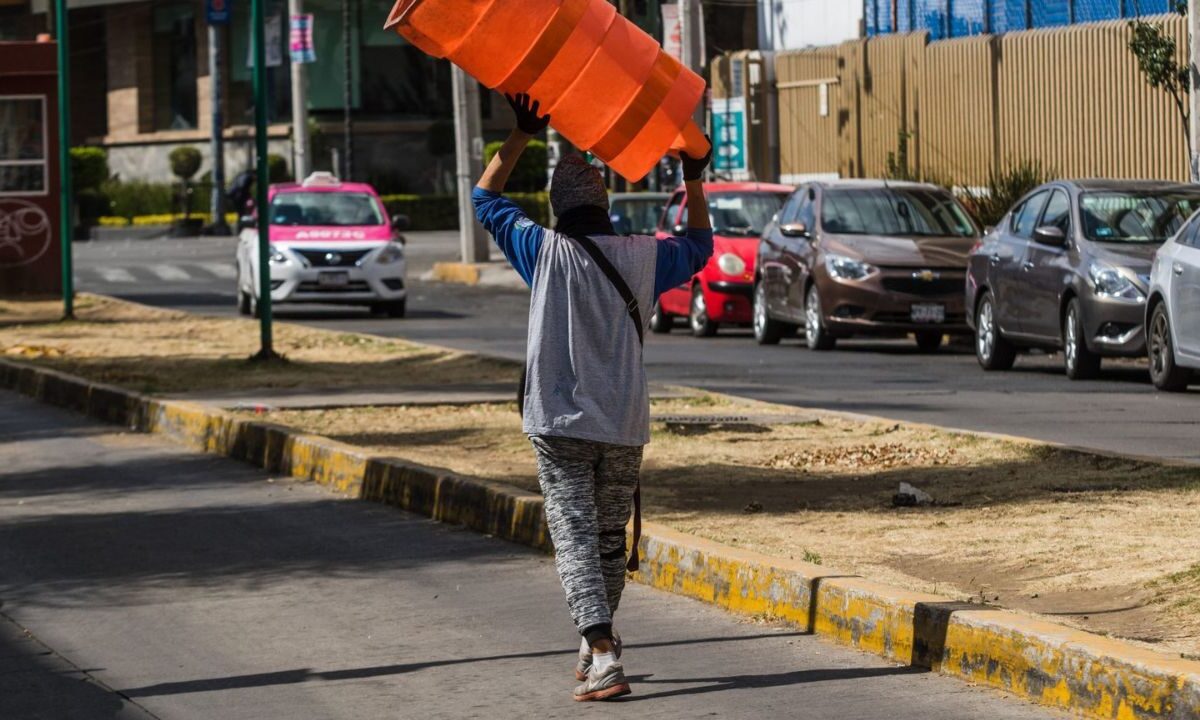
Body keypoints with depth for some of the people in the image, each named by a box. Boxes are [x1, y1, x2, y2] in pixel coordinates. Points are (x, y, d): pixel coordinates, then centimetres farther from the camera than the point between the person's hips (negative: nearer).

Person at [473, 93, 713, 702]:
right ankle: (597, 646, 30)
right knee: (610, 539, 17)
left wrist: (522, 134, 13)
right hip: (625, 425, 3)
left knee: (575, 537, -8)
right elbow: (699, 246, 25)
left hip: (560, 423, -3)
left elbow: (485, 197, 10)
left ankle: (603, 656, -24)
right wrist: (695, 180, 30)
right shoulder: (642, 258, 2)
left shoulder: (545, 252, -5)